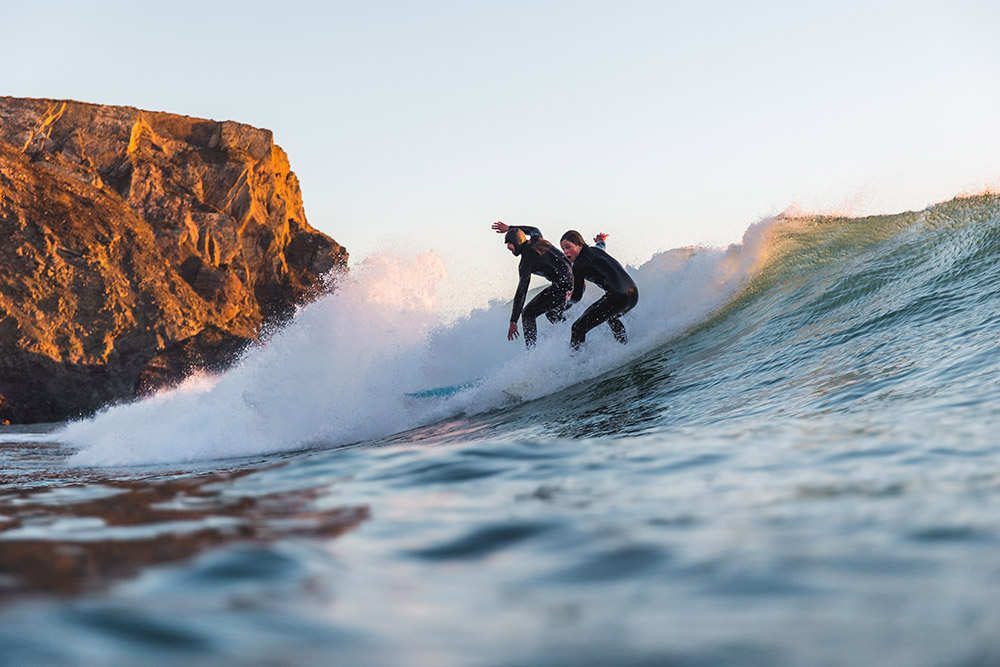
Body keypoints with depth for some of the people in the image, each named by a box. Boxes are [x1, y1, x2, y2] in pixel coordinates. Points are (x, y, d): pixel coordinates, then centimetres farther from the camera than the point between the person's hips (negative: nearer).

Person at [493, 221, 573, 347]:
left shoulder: (526, 260, -8)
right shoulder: (536, 240, 14)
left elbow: (521, 291, -15)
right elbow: (535, 230, 43)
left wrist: (513, 321, -16)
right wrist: (509, 229, 47)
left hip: (563, 287, -9)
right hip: (578, 283, 9)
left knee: (528, 313, 0)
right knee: (551, 313, 29)